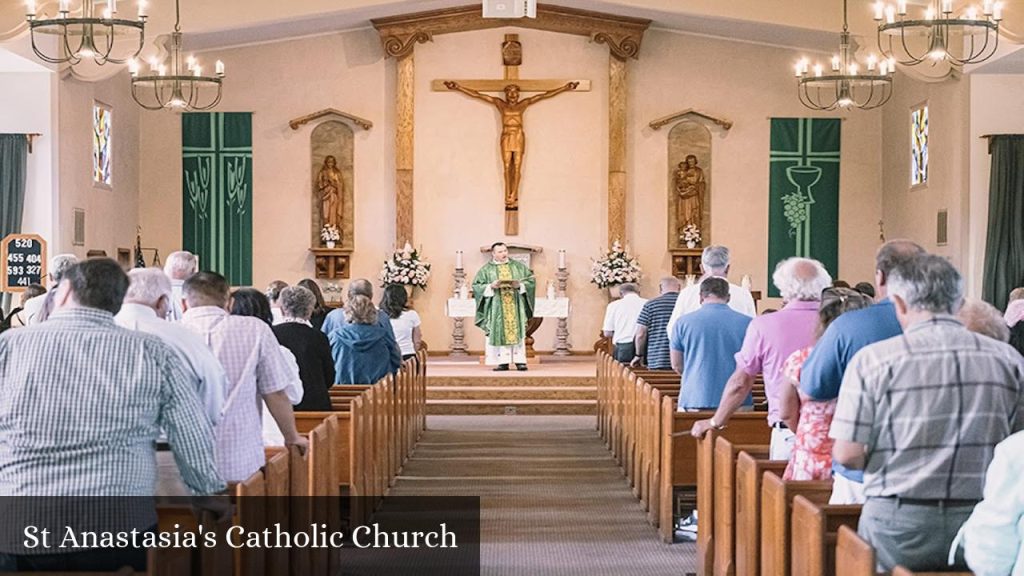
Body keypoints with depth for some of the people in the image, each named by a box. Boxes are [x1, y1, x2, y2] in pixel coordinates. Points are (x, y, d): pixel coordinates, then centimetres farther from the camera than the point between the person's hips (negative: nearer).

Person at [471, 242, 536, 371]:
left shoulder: (518, 266, 11)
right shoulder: (486, 269, 6)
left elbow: (531, 279, 8)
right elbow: (476, 286, 1)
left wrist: (520, 285, -10)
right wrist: (491, 286, -14)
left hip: (515, 306, 1)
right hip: (497, 307, -1)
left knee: (517, 331, -4)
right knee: (500, 334, -4)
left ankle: (520, 361, -4)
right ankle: (503, 362, -2)